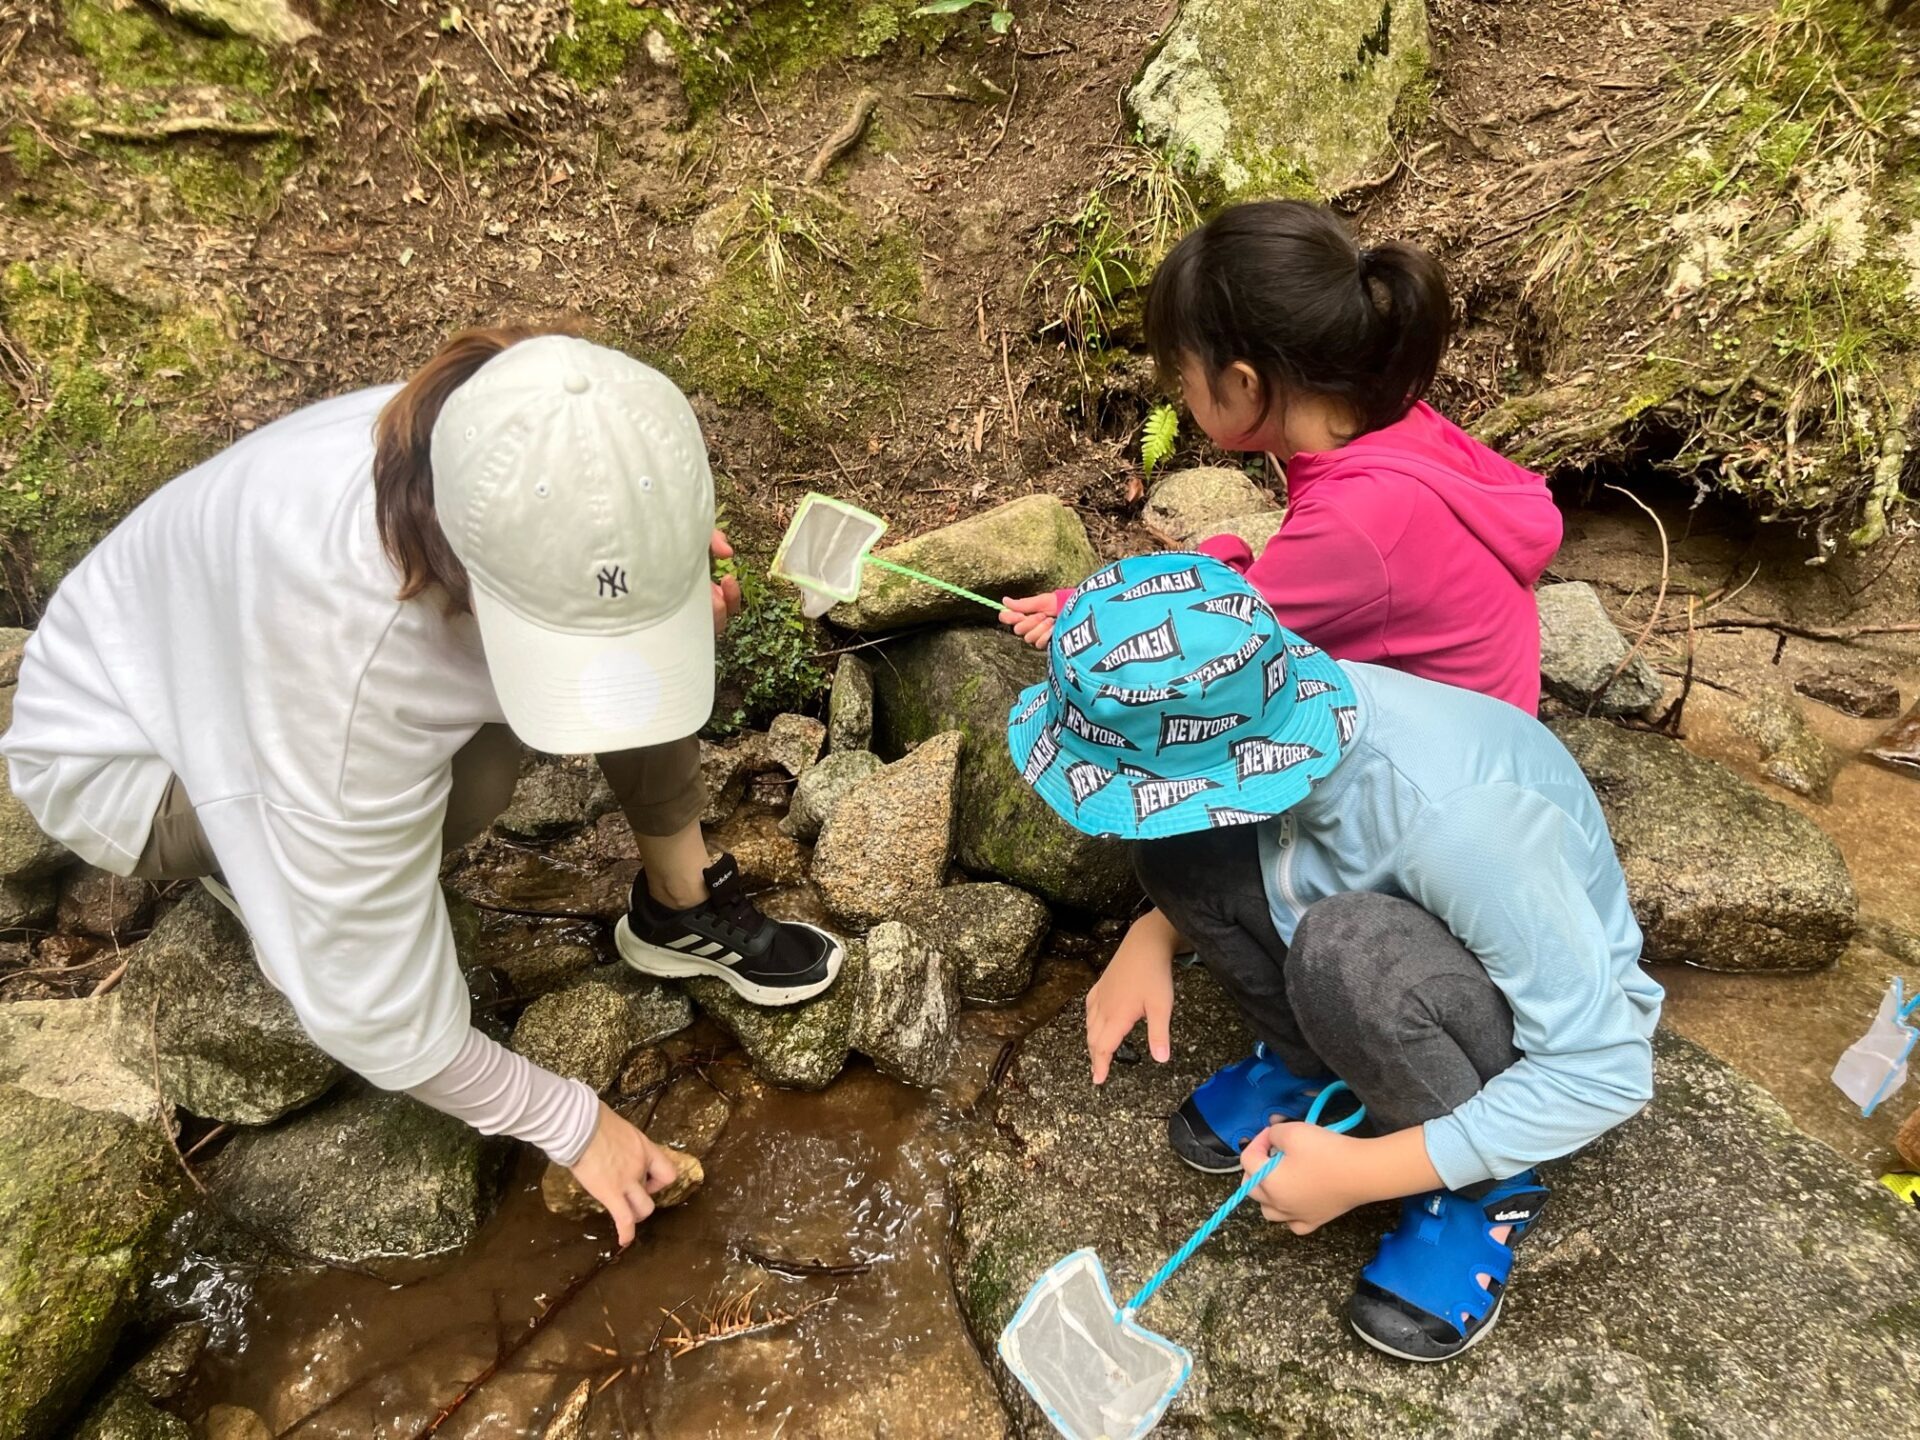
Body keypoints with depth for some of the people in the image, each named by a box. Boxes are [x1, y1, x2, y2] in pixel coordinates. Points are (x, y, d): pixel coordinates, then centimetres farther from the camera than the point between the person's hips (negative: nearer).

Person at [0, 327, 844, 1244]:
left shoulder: (531, 478, -27)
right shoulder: (345, 640, -43)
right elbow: (369, 1005, -31)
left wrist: (677, 592, -26)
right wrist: (569, 1124, -19)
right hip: (122, 747, -5)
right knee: (464, 772, -35)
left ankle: (681, 907, 2)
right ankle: (267, 879, -3)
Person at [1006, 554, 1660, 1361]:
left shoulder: (1455, 816, -39)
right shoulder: (1281, 712, -21)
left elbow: (1607, 1071, -30)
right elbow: (1221, 815, 3)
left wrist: (1360, 1172, -27)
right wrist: (1153, 939, -14)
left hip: (1562, 1036, -5)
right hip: (1423, 919, 5)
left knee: (1351, 947, -37)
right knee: (1184, 853, -18)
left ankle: (1484, 1190, -9)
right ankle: (1316, 1065, 6)